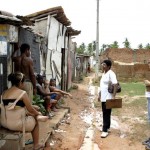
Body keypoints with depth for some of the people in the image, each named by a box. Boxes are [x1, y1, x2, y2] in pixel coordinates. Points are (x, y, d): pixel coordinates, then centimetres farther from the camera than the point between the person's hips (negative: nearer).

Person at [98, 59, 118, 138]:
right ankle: (107, 127, 29)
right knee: (105, 113, 16)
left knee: (106, 114, -6)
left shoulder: (111, 73, -15)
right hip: (103, 97, 9)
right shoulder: (103, 73, 13)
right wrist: (99, 95, 21)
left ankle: (105, 130, -1)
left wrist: (113, 96, -29)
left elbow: (115, 85, -23)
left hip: (108, 98, -9)